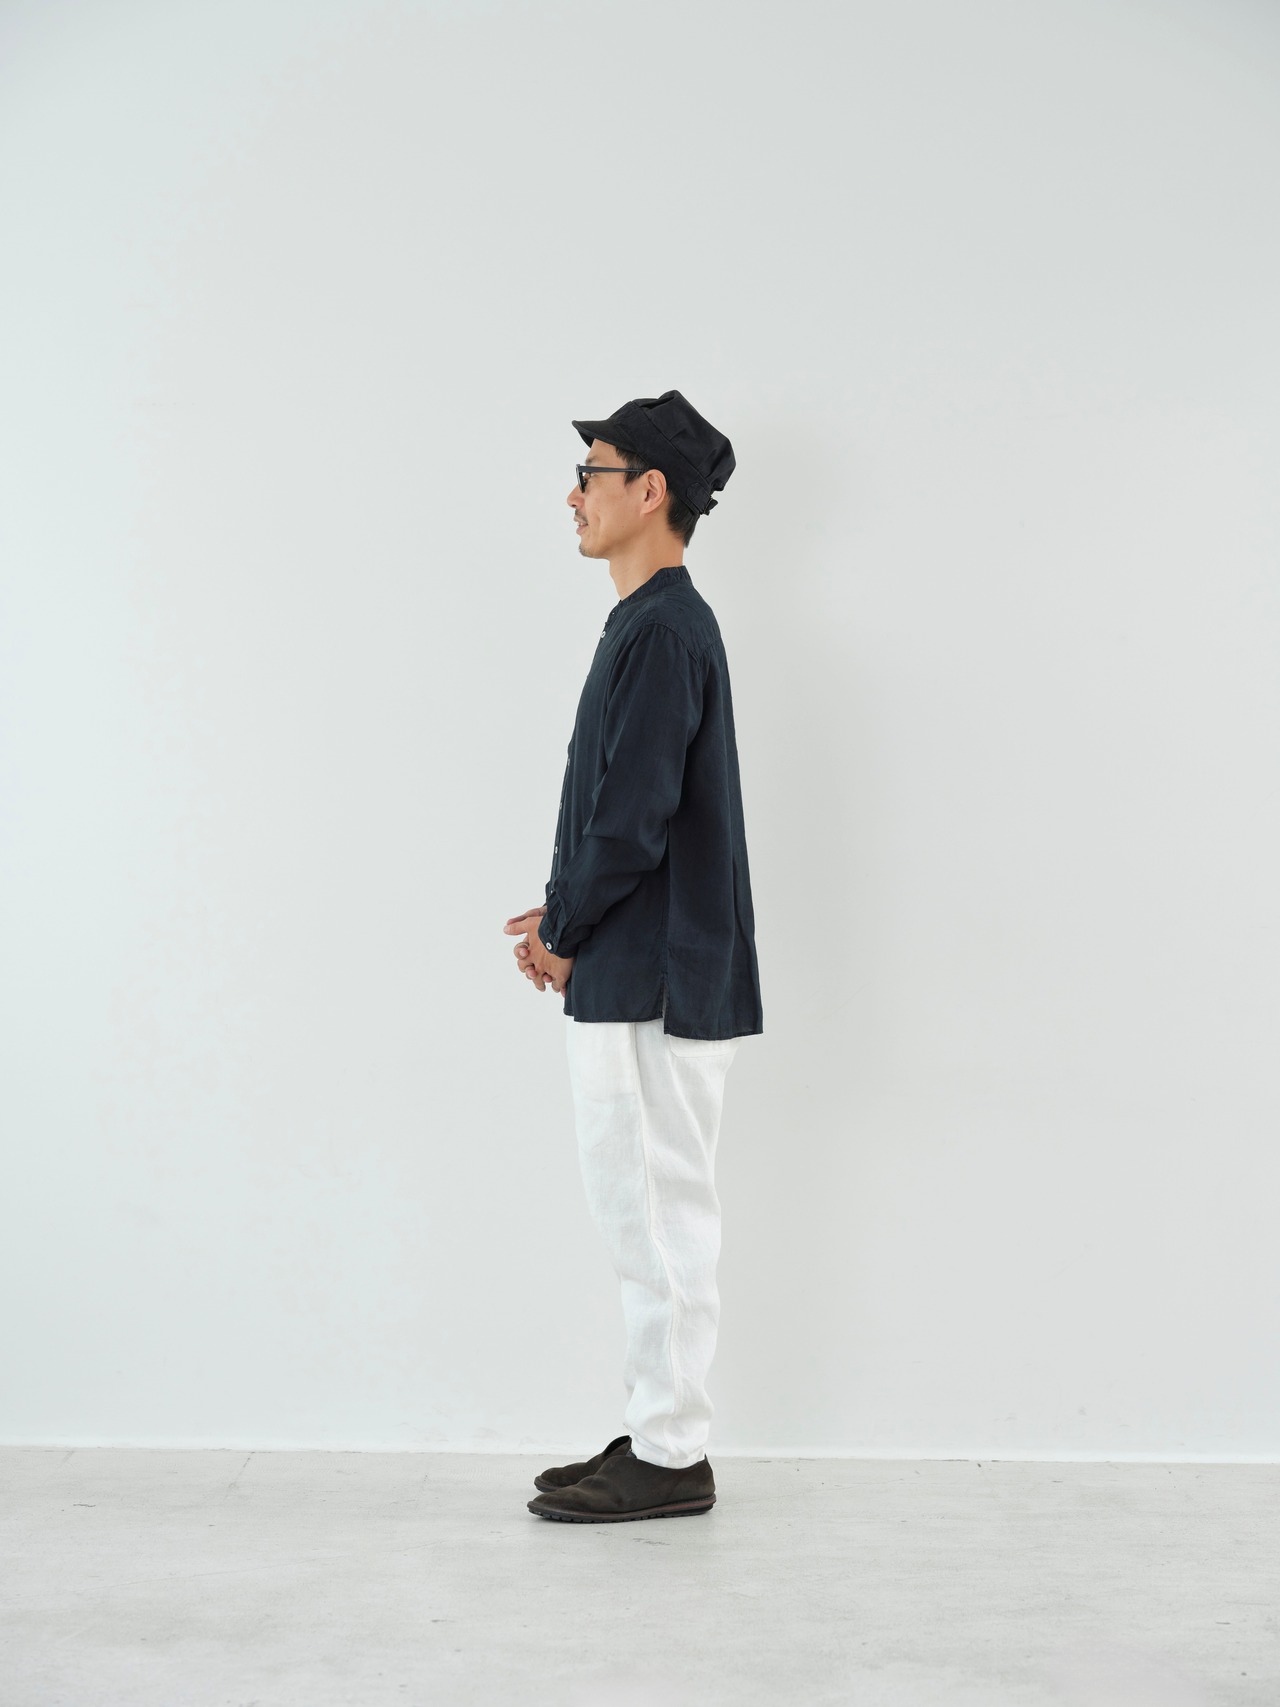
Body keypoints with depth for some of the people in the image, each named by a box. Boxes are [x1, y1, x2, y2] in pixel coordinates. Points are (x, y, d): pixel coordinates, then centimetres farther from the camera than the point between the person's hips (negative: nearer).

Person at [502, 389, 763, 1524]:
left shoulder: (663, 631, -16)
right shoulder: (659, 624, 16)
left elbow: (635, 820, -21)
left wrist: (561, 934, -8)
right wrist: (567, 919, 10)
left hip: (657, 983, -10)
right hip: (639, 974, 10)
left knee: (660, 1218, -1)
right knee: (648, 1216, 15)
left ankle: (670, 1460, 11)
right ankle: (658, 1436, 26)